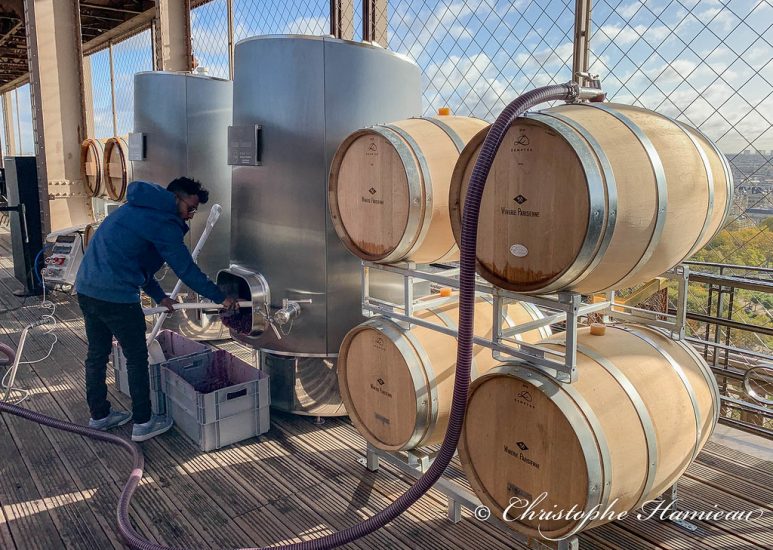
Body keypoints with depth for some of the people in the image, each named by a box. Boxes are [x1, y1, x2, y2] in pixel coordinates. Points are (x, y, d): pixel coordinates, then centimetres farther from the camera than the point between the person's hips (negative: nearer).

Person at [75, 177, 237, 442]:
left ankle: (99, 415, 33)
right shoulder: (163, 222, -10)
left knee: (97, 355, 19)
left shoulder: (139, 209, 20)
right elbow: (186, 269, -9)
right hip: (115, 295, -9)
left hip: (85, 288, 9)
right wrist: (221, 298, 0)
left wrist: (158, 295, 25)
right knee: (137, 359, 4)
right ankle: (143, 423, 15)